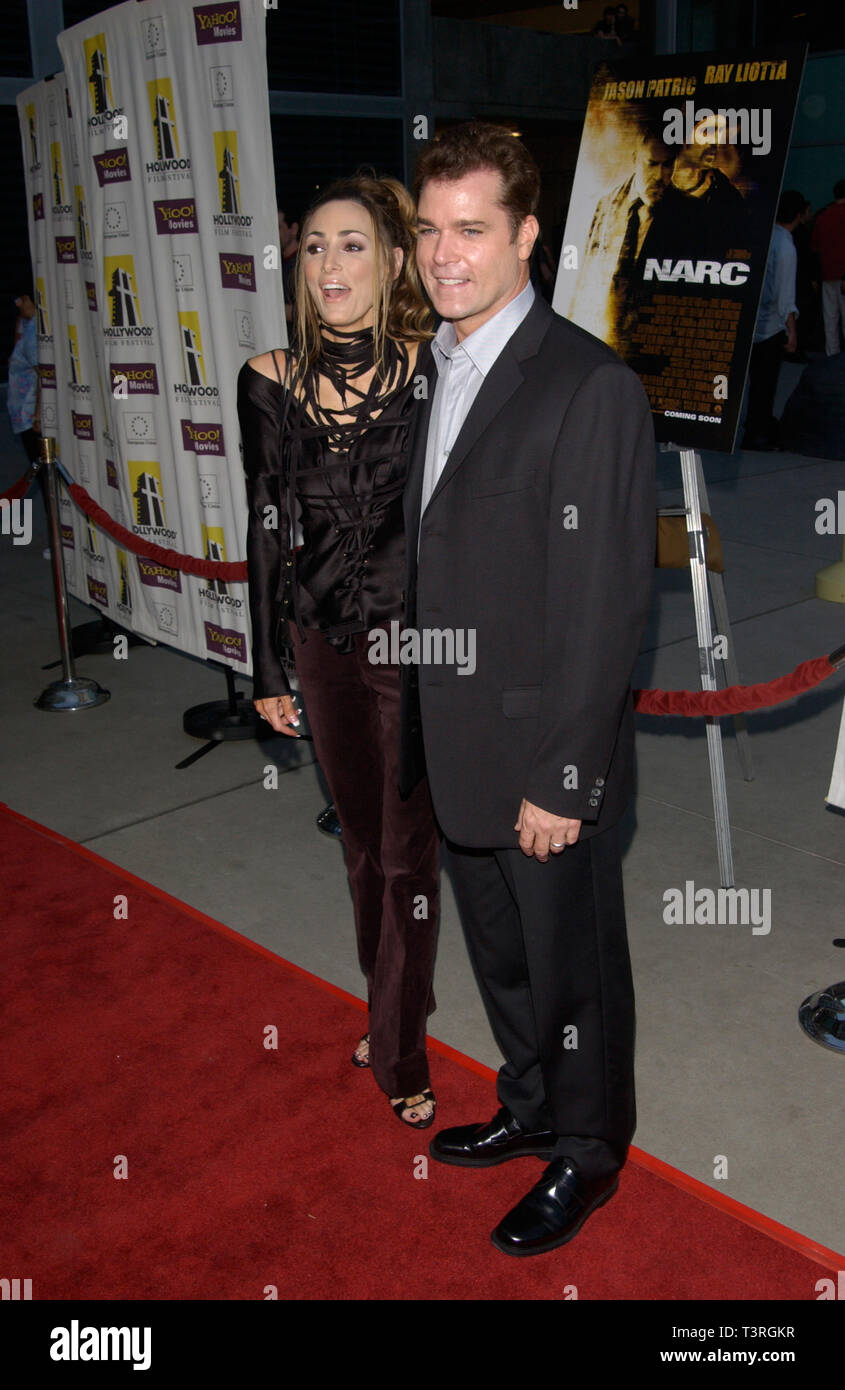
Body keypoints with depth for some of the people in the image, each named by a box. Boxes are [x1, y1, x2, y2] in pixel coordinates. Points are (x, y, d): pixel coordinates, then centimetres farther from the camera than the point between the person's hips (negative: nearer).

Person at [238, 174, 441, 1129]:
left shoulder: (435, 369, -9)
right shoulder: (272, 379, -1)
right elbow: (266, 530, 4)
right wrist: (266, 667, 6)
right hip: (323, 644, 3)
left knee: (409, 849, 5)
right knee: (362, 839, 17)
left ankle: (400, 1052, 24)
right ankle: (390, 1017, 39)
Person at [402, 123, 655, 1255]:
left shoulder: (591, 387, -18)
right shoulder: (436, 373, 8)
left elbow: (607, 605, -19)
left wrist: (562, 780, -19)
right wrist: (417, 727, 11)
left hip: (546, 757, -7)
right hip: (457, 750, 8)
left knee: (571, 968, 13)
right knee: (499, 956, 23)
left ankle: (586, 1154, 36)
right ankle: (530, 1107, 47)